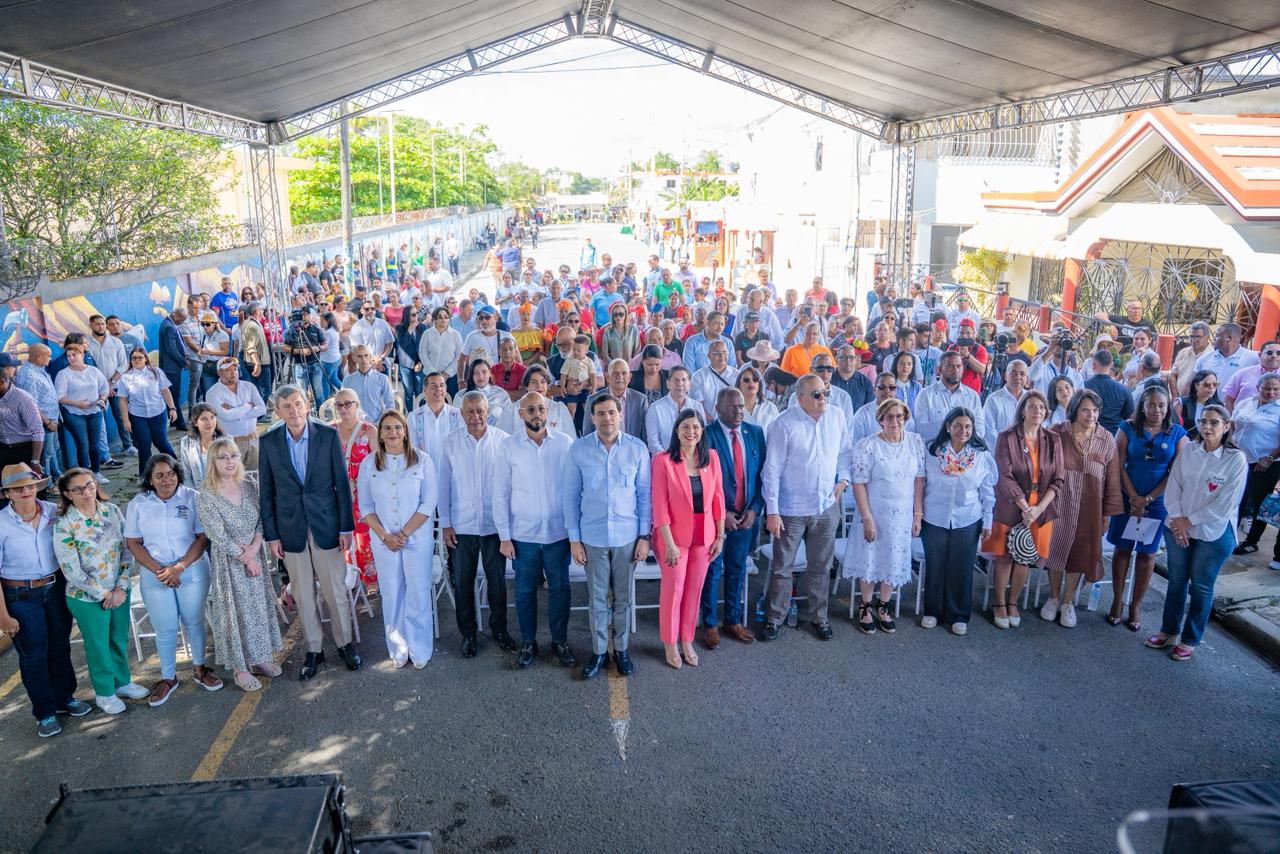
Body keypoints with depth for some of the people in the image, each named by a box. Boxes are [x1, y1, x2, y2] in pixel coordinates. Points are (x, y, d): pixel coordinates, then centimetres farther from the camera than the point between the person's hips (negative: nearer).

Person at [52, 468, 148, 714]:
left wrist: (121, 587, -9)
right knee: (98, 645, 13)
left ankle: (122, 682, 40)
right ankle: (104, 692, 32)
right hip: (87, 597, -4)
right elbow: (71, 571, -15)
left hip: (119, 591, 4)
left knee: (120, 639, 19)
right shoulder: (64, 525, -17)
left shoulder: (112, 511, -6)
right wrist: (103, 594, -12)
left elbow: (127, 550, -2)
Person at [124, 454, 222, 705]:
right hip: (155, 576, 1)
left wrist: (180, 567, -17)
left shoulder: (191, 498, -7)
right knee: (165, 629, 9)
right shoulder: (137, 504, -1)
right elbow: (133, 544, 0)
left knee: (194, 622, 12)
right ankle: (168, 678, 27)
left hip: (192, 570, -1)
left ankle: (199, 669, 31)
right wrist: (158, 570, -12)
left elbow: (203, 537, -8)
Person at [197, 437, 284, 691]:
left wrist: (253, 550, -16)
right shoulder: (206, 497, -16)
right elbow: (218, 537, -16)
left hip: (256, 557, 5)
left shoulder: (250, 486, -2)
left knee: (259, 605, 13)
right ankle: (240, 668, 18)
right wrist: (245, 558, -13)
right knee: (235, 610, 5)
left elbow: (262, 521, -2)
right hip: (229, 562, -5)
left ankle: (259, 658, 29)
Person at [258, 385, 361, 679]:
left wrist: (346, 527, -4)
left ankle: (344, 642, 26)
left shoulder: (328, 434, -7)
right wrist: (271, 535, 0)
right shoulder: (268, 442, -3)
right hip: (291, 528, 1)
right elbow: (266, 492, 2)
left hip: (326, 524, -1)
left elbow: (342, 483, -3)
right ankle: (314, 649, 25)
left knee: (335, 589, 7)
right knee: (302, 593, 11)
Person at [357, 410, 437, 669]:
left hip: (417, 538, -1)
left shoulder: (422, 461, -4)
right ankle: (398, 649, 21)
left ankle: (419, 650, 17)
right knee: (391, 595, 7)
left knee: (418, 594, 2)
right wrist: (385, 535, -9)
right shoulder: (368, 464, 2)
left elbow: (428, 504, -6)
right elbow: (365, 506, 3)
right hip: (383, 540, 2)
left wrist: (404, 533, -12)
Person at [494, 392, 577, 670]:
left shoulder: (565, 443, -5)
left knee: (560, 588, 11)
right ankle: (528, 642, 31)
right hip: (523, 534, 0)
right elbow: (500, 493, -2)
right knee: (525, 590, 13)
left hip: (558, 532, 0)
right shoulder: (508, 446, -5)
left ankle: (560, 641, 30)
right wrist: (504, 536, -3)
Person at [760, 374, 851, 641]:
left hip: (827, 507, 4)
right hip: (792, 510, -4)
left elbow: (843, 452, 15)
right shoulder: (783, 425, -15)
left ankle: (818, 617, 33)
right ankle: (775, 619, 24)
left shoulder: (837, 417, -1)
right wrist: (772, 511, -15)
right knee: (781, 568, 8)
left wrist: (843, 479, 1)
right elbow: (772, 470, -14)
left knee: (820, 567, 17)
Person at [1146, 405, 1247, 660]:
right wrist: (1177, 519, -11)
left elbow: (1226, 503, -14)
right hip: (1178, 528, 3)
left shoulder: (1236, 459, -12)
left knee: (1201, 587, 9)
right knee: (1176, 580, 14)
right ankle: (1168, 630, 30)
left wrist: (1190, 521, -12)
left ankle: (1190, 639, 24)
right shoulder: (1188, 451, -3)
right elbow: (1173, 486, -1)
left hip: (1213, 533, -3)